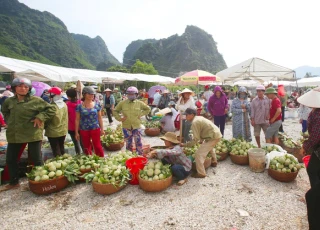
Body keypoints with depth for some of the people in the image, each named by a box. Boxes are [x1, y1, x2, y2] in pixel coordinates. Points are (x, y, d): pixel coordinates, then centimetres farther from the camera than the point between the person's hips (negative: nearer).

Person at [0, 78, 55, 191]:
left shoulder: (35, 100, -9)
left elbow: (51, 109, -7)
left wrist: (40, 117, -17)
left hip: (33, 134, -5)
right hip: (14, 134, 5)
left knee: (36, 159, 6)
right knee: (10, 159, 15)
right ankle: (14, 182, 35)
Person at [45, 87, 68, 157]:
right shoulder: (64, 104, -2)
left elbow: (47, 119, -11)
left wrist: (45, 127, 5)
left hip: (53, 132, -6)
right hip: (63, 131, 6)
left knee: (56, 150, 5)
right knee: (61, 148, 18)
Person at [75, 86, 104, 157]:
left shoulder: (97, 105, -2)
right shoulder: (79, 106, -4)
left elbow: (99, 117, 5)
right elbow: (77, 120, 0)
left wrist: (102, 129, 4)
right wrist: (76, 132, 0)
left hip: (95, 129, 0)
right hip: (84, 130, 1)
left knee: (97, 146, 4)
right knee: (86, 147, 13)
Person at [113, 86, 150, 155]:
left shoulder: (139, 103, 0)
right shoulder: (122, 103, 0)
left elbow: (147, 109, 13)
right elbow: (115, 111, 12)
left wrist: (141, 114, 2)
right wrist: (119, 118, -1)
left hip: (136, 126, -1)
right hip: (126, 127, 1)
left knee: (138, 142, 0)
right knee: (128, 143, 11)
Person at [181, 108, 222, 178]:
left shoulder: (194, 122, -18)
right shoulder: (198, 118, 11)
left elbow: (196, 139, -19)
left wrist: (185, 145, -13)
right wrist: (201, 140, 21)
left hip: (213, 137, -11)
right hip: (217, 134, 11)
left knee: (199, 153, -11)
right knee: (208, 147, 39)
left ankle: (201, 173, -4)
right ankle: (214, 162, 57)